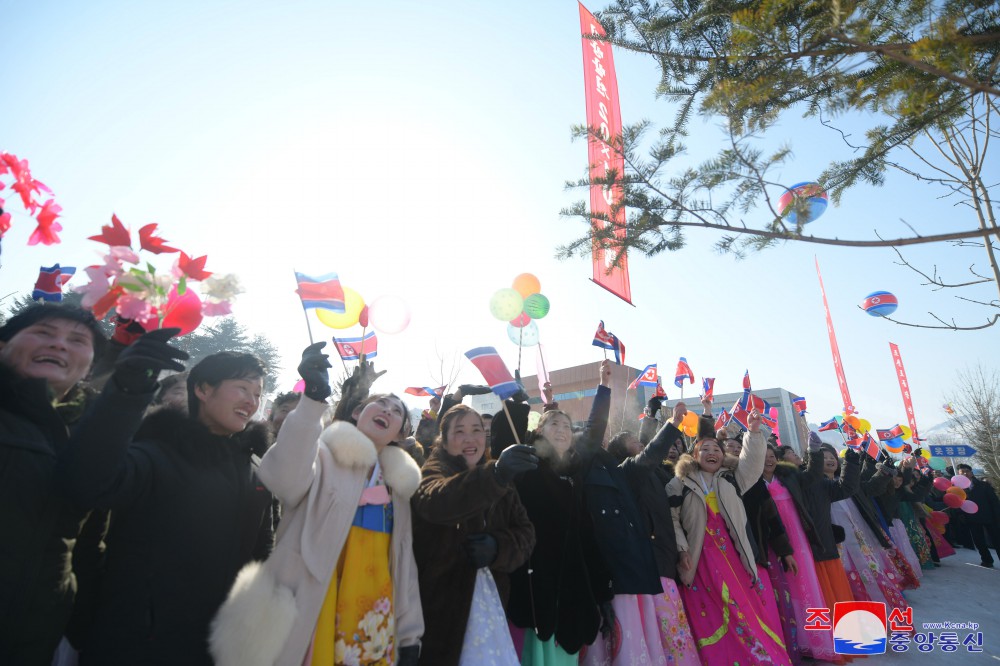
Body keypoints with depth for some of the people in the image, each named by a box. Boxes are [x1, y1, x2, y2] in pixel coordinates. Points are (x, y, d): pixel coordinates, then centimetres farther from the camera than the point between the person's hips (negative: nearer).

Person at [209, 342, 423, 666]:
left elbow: (403, 558, 14)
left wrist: (409, 632, 12)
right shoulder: (324, 453, -5)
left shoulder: (397, 481, 11)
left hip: (376, 618, 5)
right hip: (315, 612, -5)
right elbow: (286, 477, -29)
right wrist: (313, 397, -42)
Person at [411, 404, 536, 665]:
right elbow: (435, 502, -34)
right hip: (441, 602, -5)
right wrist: (495, 475, -50)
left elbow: (525, 534, 3)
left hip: (489, 598, 5)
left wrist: (498, 547, -19)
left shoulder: (499, 480, 9)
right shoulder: (434, 471, -9)